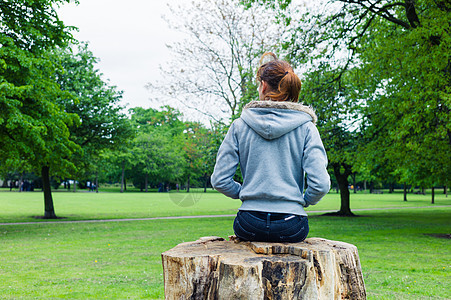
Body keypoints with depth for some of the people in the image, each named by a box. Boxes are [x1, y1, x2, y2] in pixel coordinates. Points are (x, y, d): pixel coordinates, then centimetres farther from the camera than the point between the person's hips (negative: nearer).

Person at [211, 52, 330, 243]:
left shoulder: (240, 125, -1)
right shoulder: (306, 127, -3)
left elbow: (219, 180, -3)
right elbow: (320, 184, -11)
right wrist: (302, 200, 9)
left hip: (249, 226, 1)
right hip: (291, 228, -1)